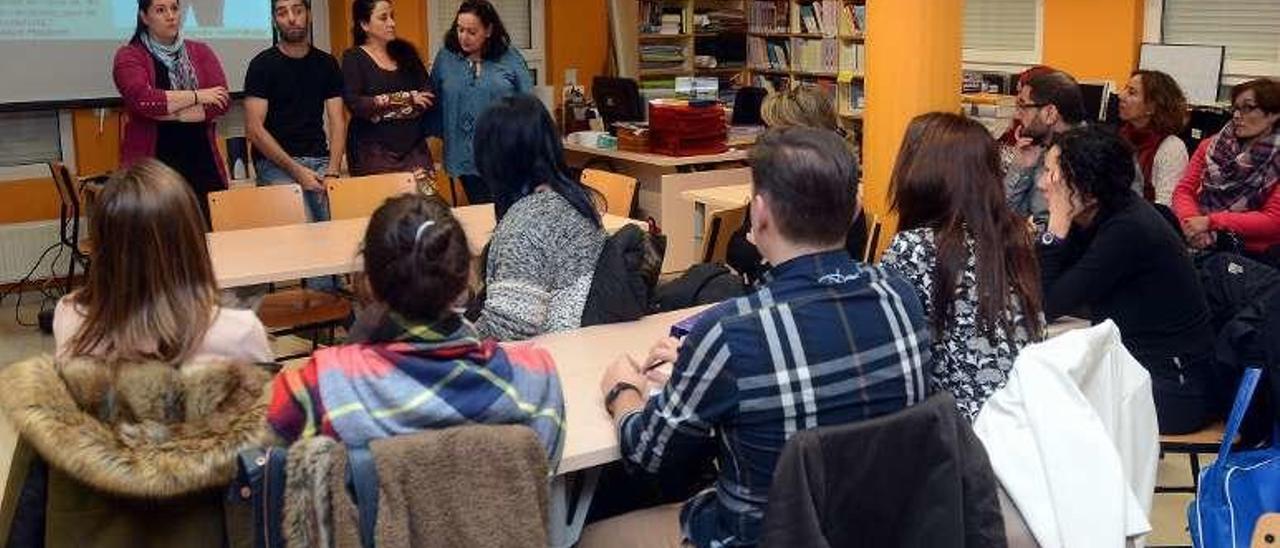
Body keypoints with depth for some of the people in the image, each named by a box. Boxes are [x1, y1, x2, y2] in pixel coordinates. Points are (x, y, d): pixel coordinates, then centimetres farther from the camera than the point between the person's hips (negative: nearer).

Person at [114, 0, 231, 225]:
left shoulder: (201, 52, 12)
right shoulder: (129, 56, 4)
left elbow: (222, 102, -2)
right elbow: (143, 99, -15)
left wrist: (168, 112, -11)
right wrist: (197, 96, -8)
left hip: (202, 162, 3)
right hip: (152, 166, -2)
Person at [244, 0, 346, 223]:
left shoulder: (327, 63, 11)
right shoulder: (262, 64, 0)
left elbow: (337, 122, 6)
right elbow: (254, 128, -6)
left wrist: (332, 172, -10)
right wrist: (296, 170, -14)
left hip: (320, 160, 3)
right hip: (276, 162, -3)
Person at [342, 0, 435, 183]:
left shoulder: (405, 51, 12)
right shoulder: (353, 58, -1)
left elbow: (429, 95, 6)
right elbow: (354, 103, -14)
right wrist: (406, 99, -13)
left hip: (413, 148, 4)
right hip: (374, 151, -4)